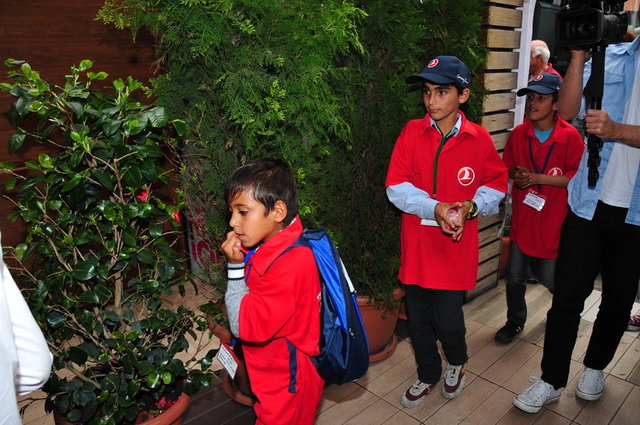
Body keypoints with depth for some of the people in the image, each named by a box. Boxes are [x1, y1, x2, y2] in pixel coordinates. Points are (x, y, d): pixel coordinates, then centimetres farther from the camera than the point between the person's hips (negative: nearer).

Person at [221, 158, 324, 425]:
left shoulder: (289, 264, -32)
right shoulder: (272, 247, -3)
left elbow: (245, 326, -29)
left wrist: (235, 267, -25)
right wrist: (240, 264, -10)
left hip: (286, 383, -8)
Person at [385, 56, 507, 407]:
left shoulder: (479, 139, -4)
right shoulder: (411, 132, -3)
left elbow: (496, 184, 6)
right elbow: (396, 187, -7)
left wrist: (470, 206, -13)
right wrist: (435, 208, -20)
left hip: (455, 247, -1)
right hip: (416, 244, 2)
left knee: (448, 322, 3)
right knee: (418, 319, 14)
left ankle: (456, 363, 39)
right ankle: (428, 375, 41)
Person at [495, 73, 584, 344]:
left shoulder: (570, 136, -10)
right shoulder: (518, 134, 1)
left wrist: (539, 178, -19)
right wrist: (516, 175, -10)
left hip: (552, 220, -3)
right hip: (521, 219, 3)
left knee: (550, 279, 7)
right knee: (515, 278, 11)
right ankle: (515, 321, 33)